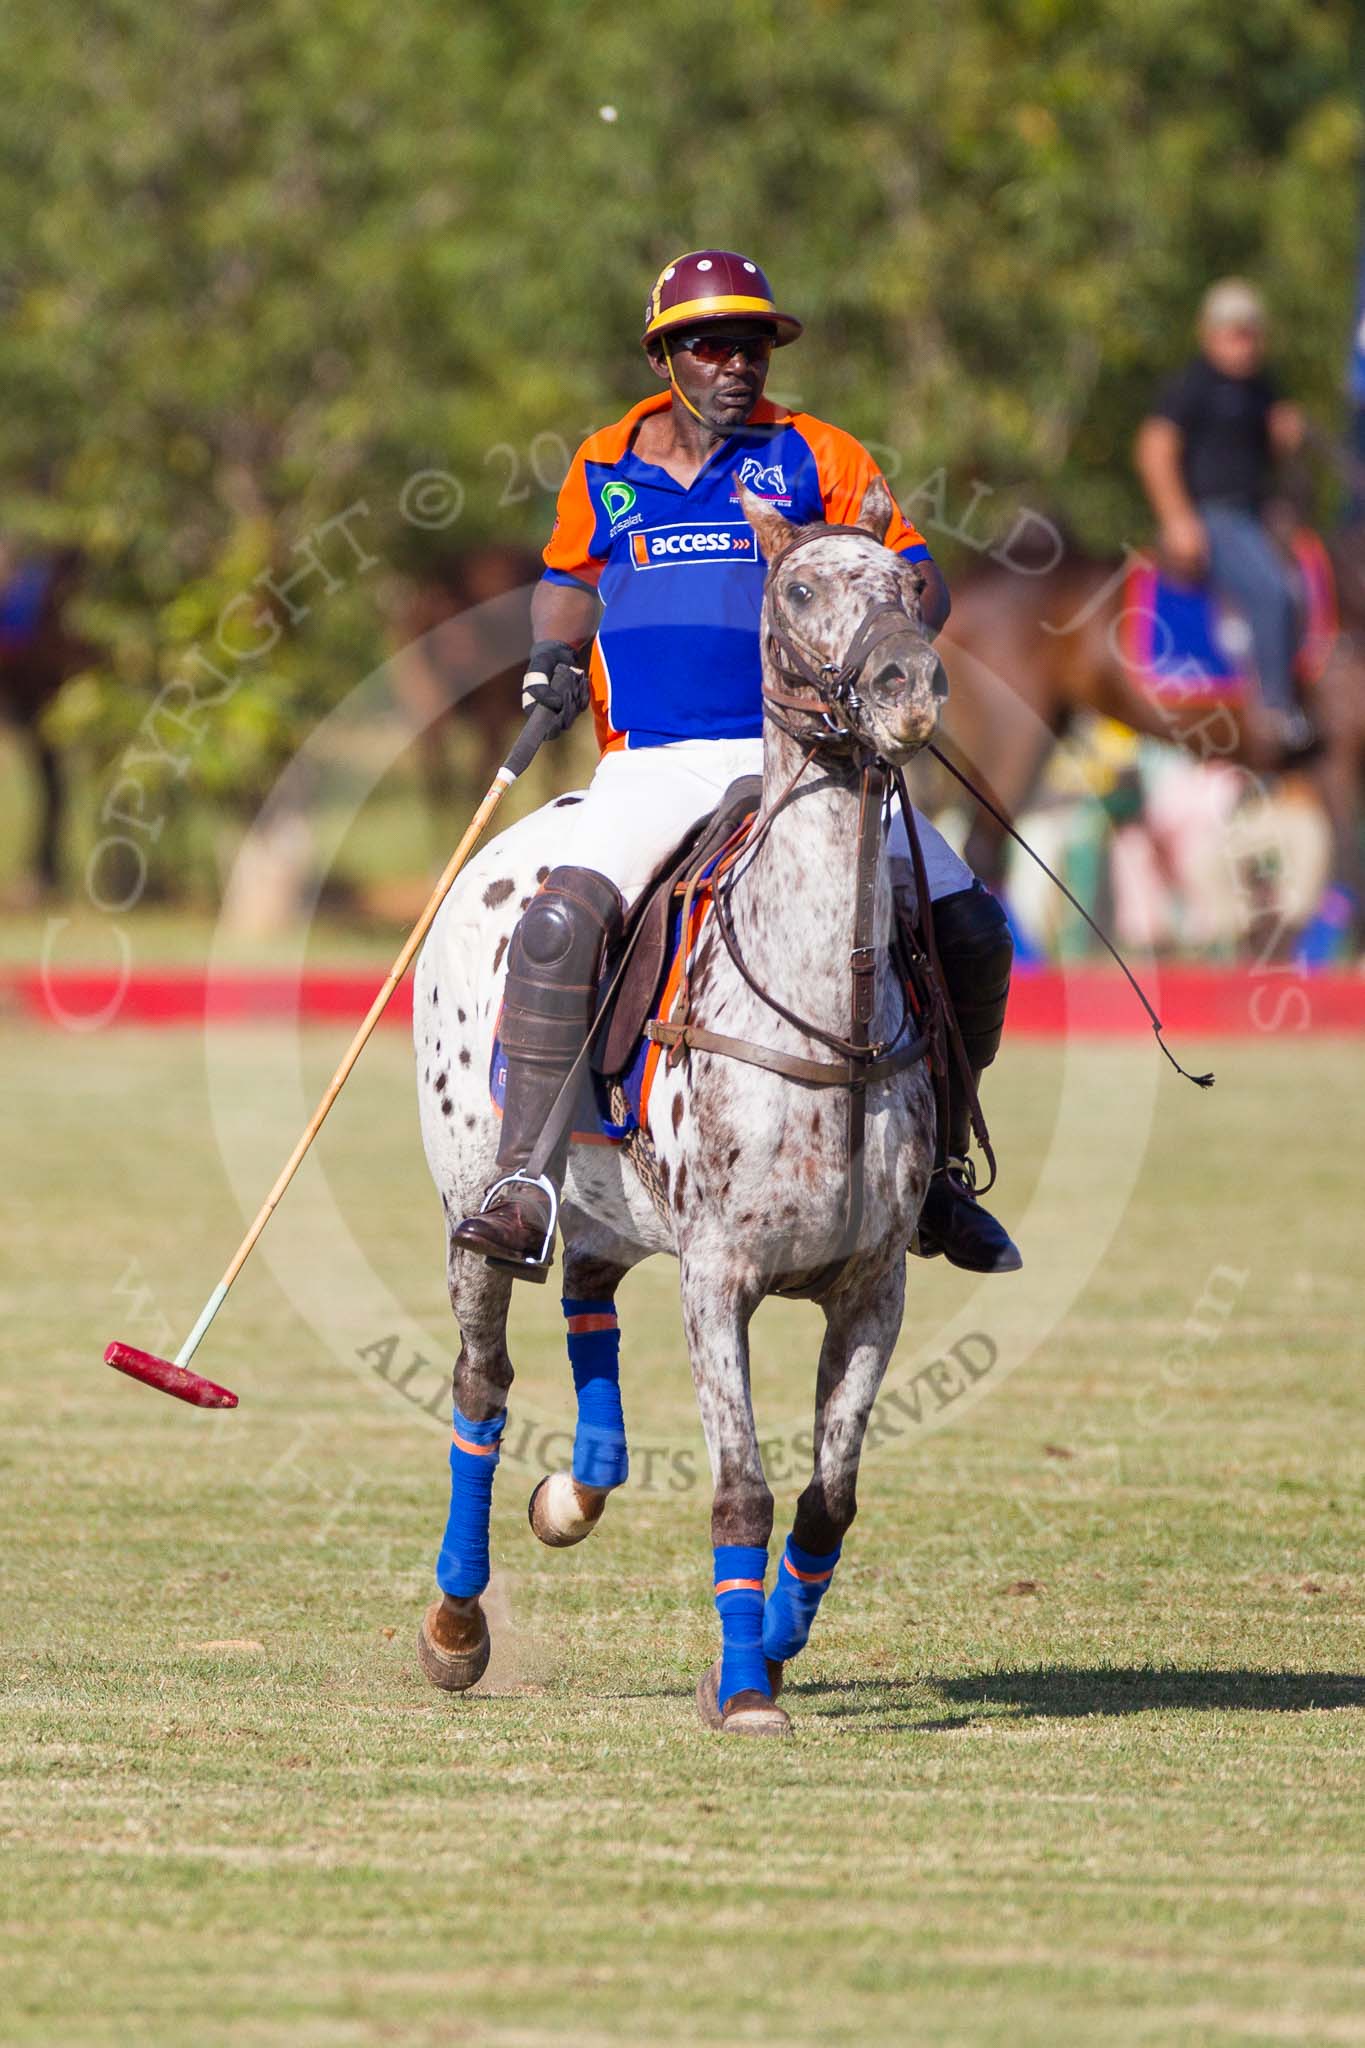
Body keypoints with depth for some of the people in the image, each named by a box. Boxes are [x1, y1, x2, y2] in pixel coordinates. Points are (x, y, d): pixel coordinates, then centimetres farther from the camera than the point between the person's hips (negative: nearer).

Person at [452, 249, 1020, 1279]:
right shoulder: (603, 470, 13)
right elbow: (569, 577, 29)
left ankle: (938, 1170, 11)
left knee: (972, 931, -10)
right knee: (560, 921, -29)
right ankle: (523, 1185, -27)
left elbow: (921, 585, 5)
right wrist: (553, 651, 7)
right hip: (654, 763, -1)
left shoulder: (817, 458, 7)